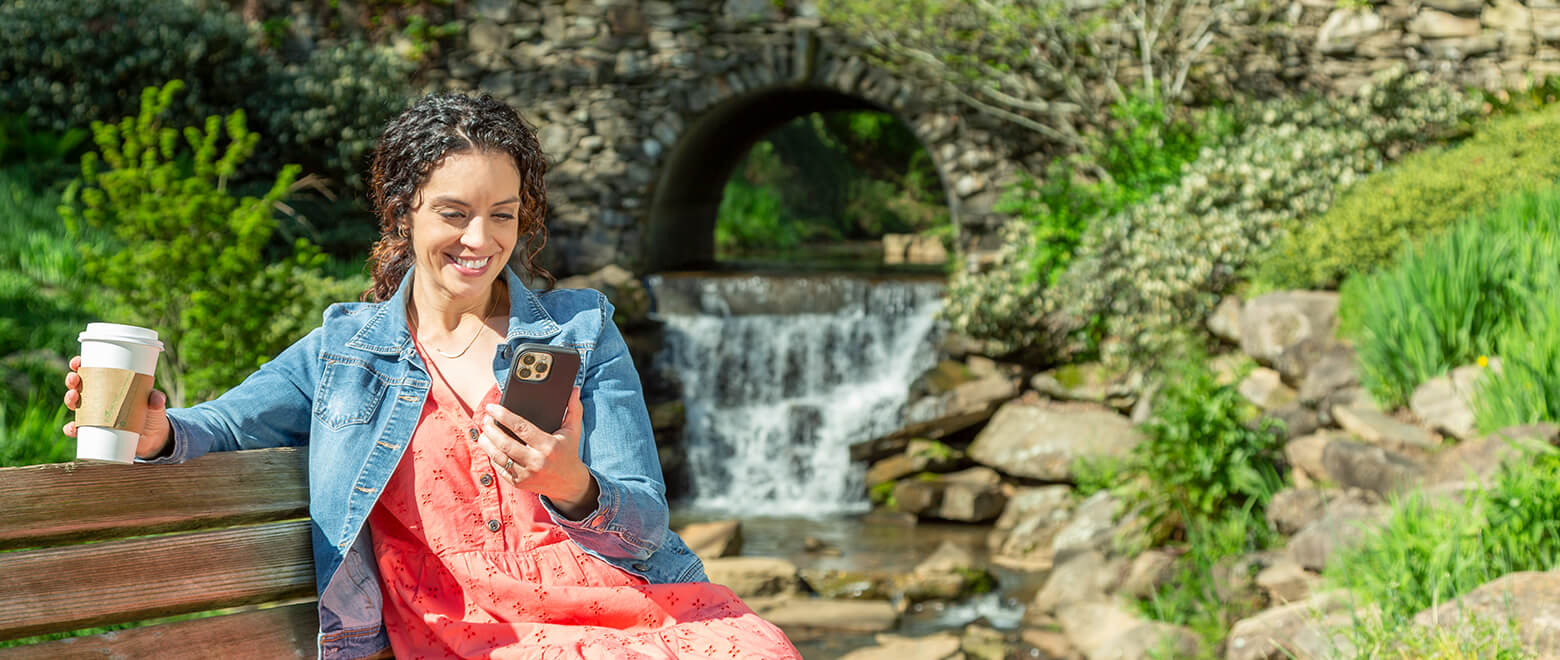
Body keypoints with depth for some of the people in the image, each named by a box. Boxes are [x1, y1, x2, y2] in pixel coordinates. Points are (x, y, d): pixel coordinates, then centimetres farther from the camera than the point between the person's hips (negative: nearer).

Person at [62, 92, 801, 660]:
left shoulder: (582, 331, 11)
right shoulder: (345, 346, 15)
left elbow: (645, 526, 4)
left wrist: (570, 486, -20)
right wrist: (155, 431, -16)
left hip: (624, 598, 2)